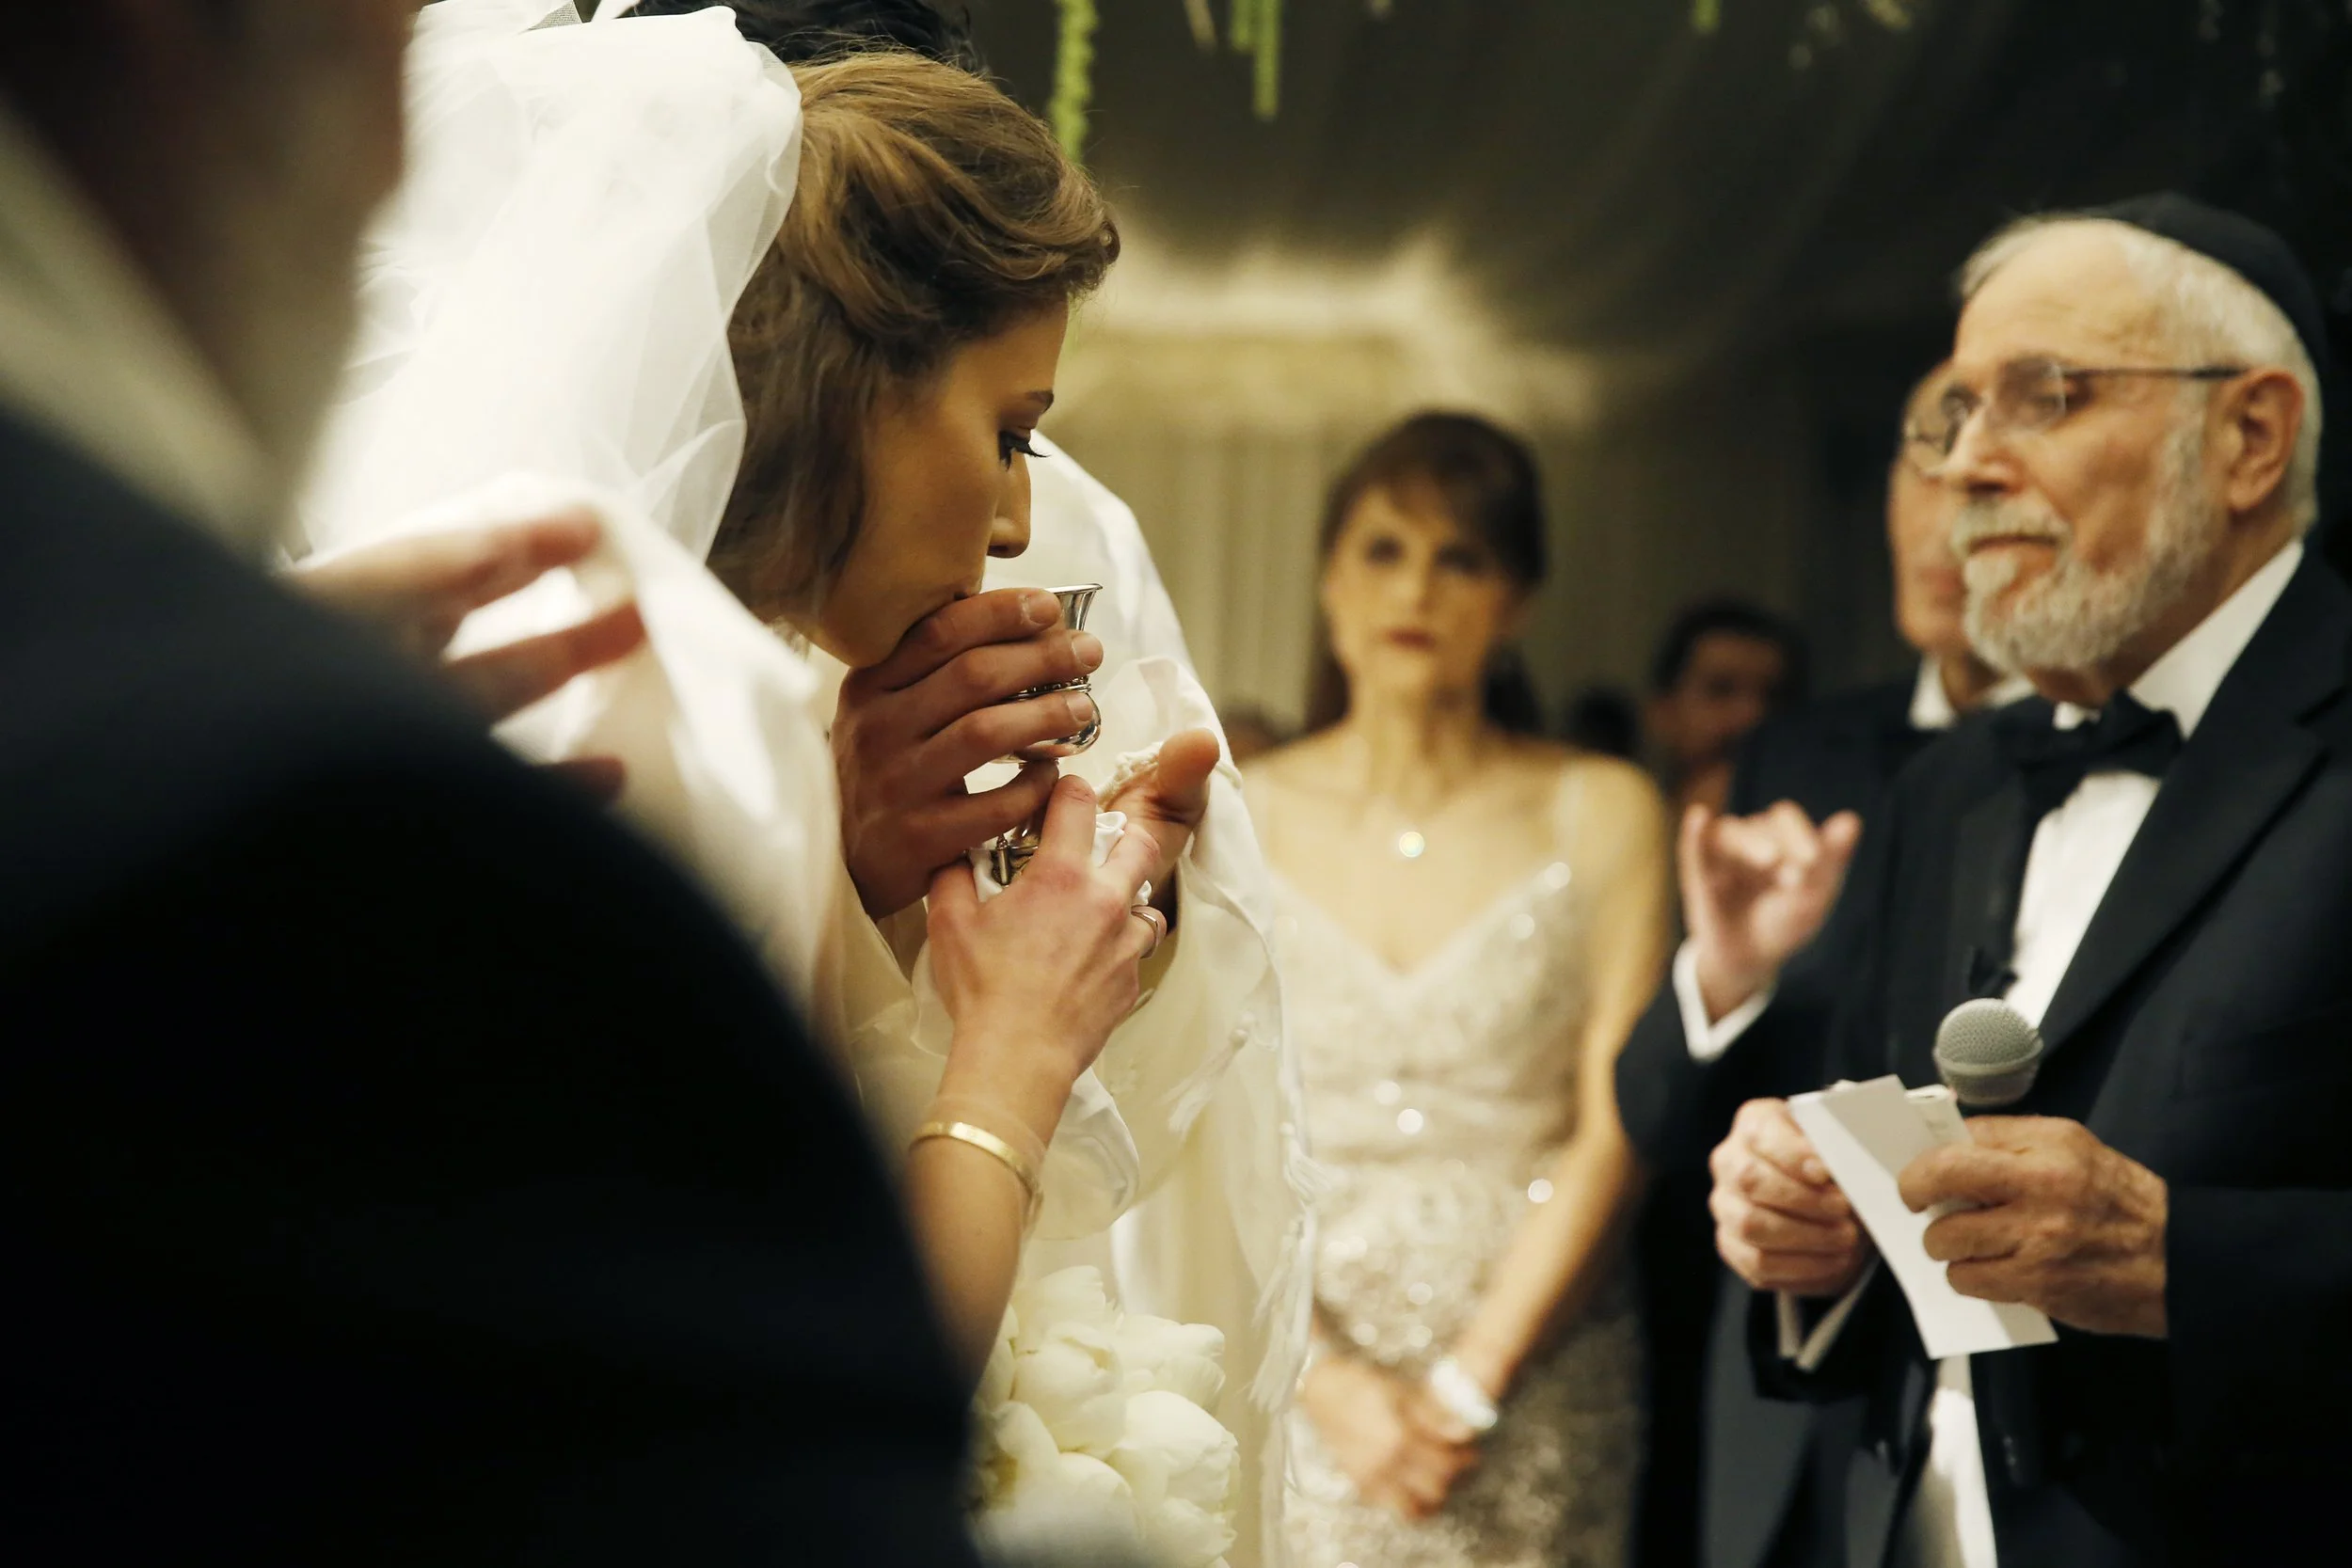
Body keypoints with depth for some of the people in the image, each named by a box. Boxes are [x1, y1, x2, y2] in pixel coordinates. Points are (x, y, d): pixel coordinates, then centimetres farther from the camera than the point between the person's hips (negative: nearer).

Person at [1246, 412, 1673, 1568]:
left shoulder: (1601, 814, 0)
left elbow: (1614, 1132, -5)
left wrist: (1466, 1384, -12)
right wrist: (1328, 1383, -12)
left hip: (1536, 1396, 0)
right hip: (1291, 1395, 1)